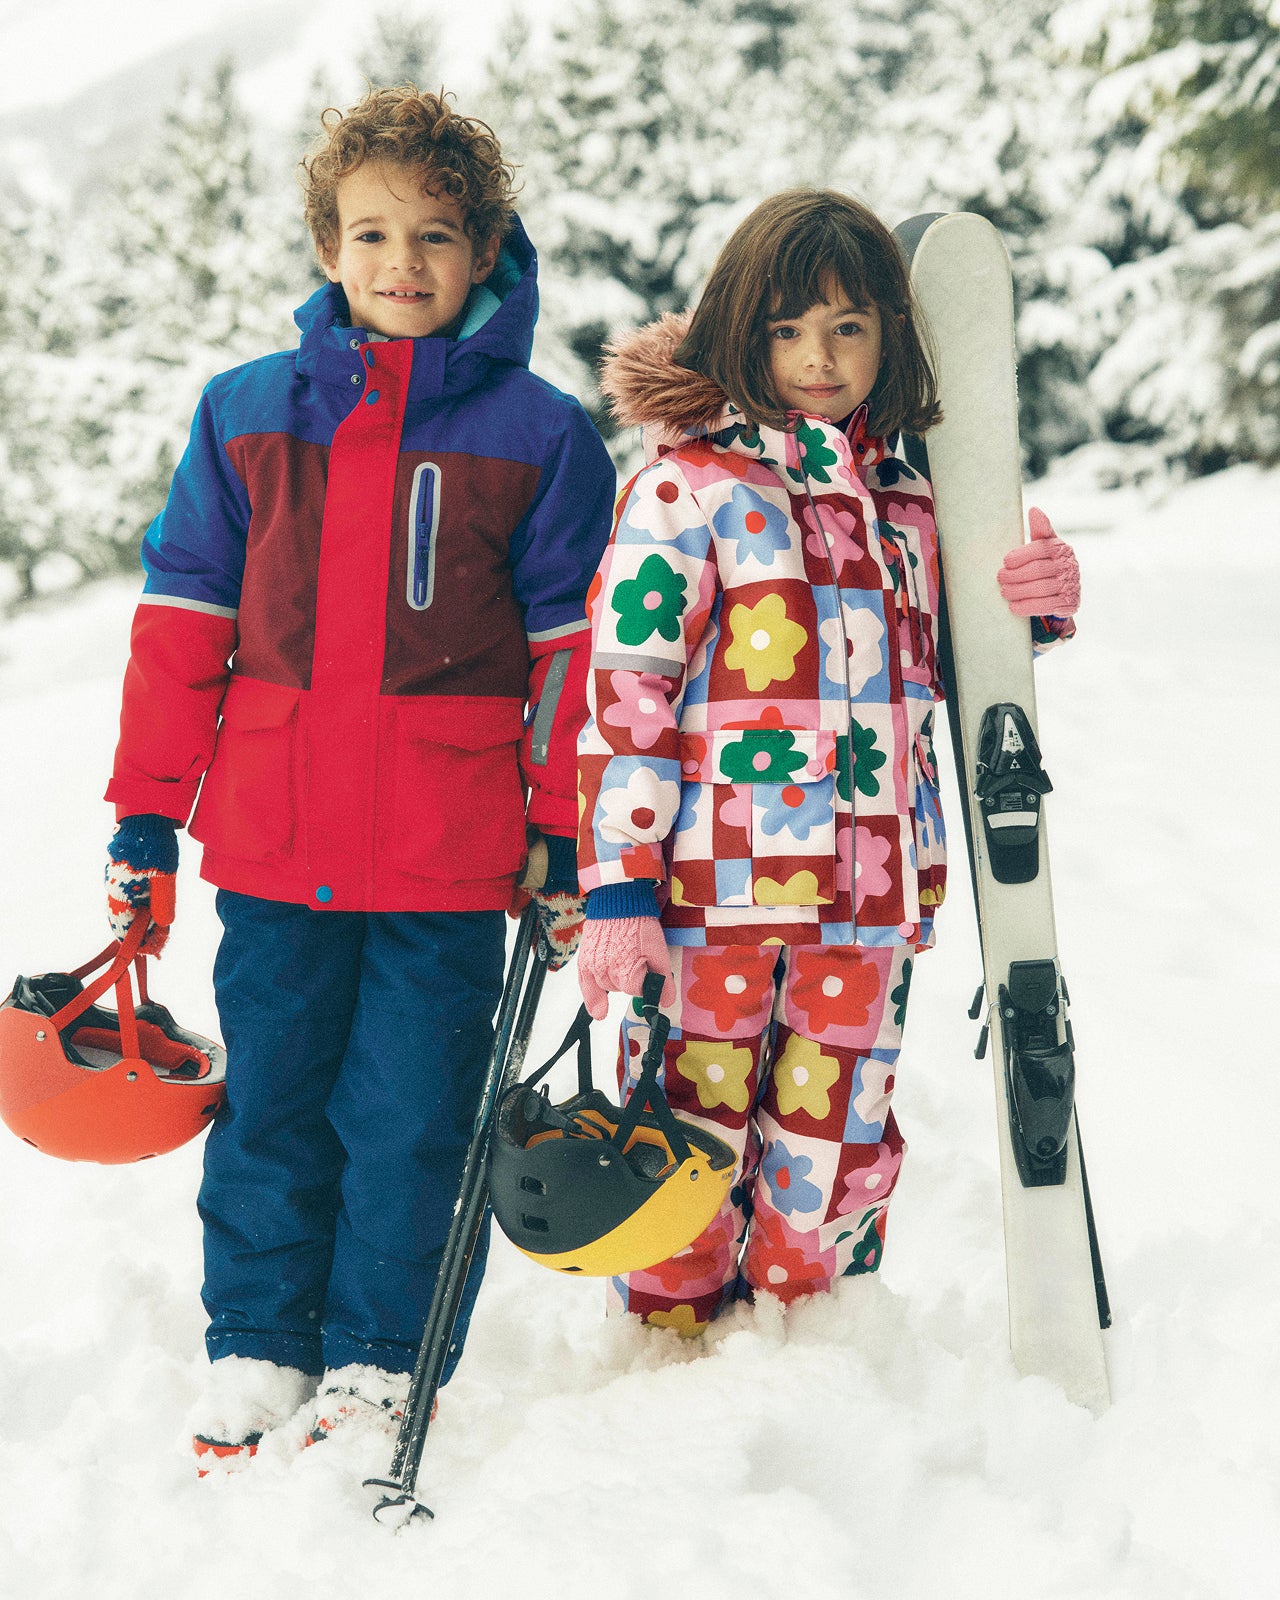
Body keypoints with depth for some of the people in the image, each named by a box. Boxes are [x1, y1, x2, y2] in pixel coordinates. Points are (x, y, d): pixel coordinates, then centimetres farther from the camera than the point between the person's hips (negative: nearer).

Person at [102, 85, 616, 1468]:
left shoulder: (537, 435, 1)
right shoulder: (246, 415, 6)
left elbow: (573, 644, 4)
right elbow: (182, 618, 9)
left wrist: (570, 834, 1)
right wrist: (147, 815, 7)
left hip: (450, 856, -2)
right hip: (272, 842, 2)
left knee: (412, 1118, 4)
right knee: (270, 1103, 10)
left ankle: (382, 1360, 20)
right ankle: (254, 1350, 25)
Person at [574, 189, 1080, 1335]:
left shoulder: (908, 497, 11)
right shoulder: (689, 484, -5)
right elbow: (624, 693, -9)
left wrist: (1043, 595, 2)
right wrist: (617, 888, -14)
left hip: (871, 892, 5)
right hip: (712, 887, -5)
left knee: (839, 1153, 13)